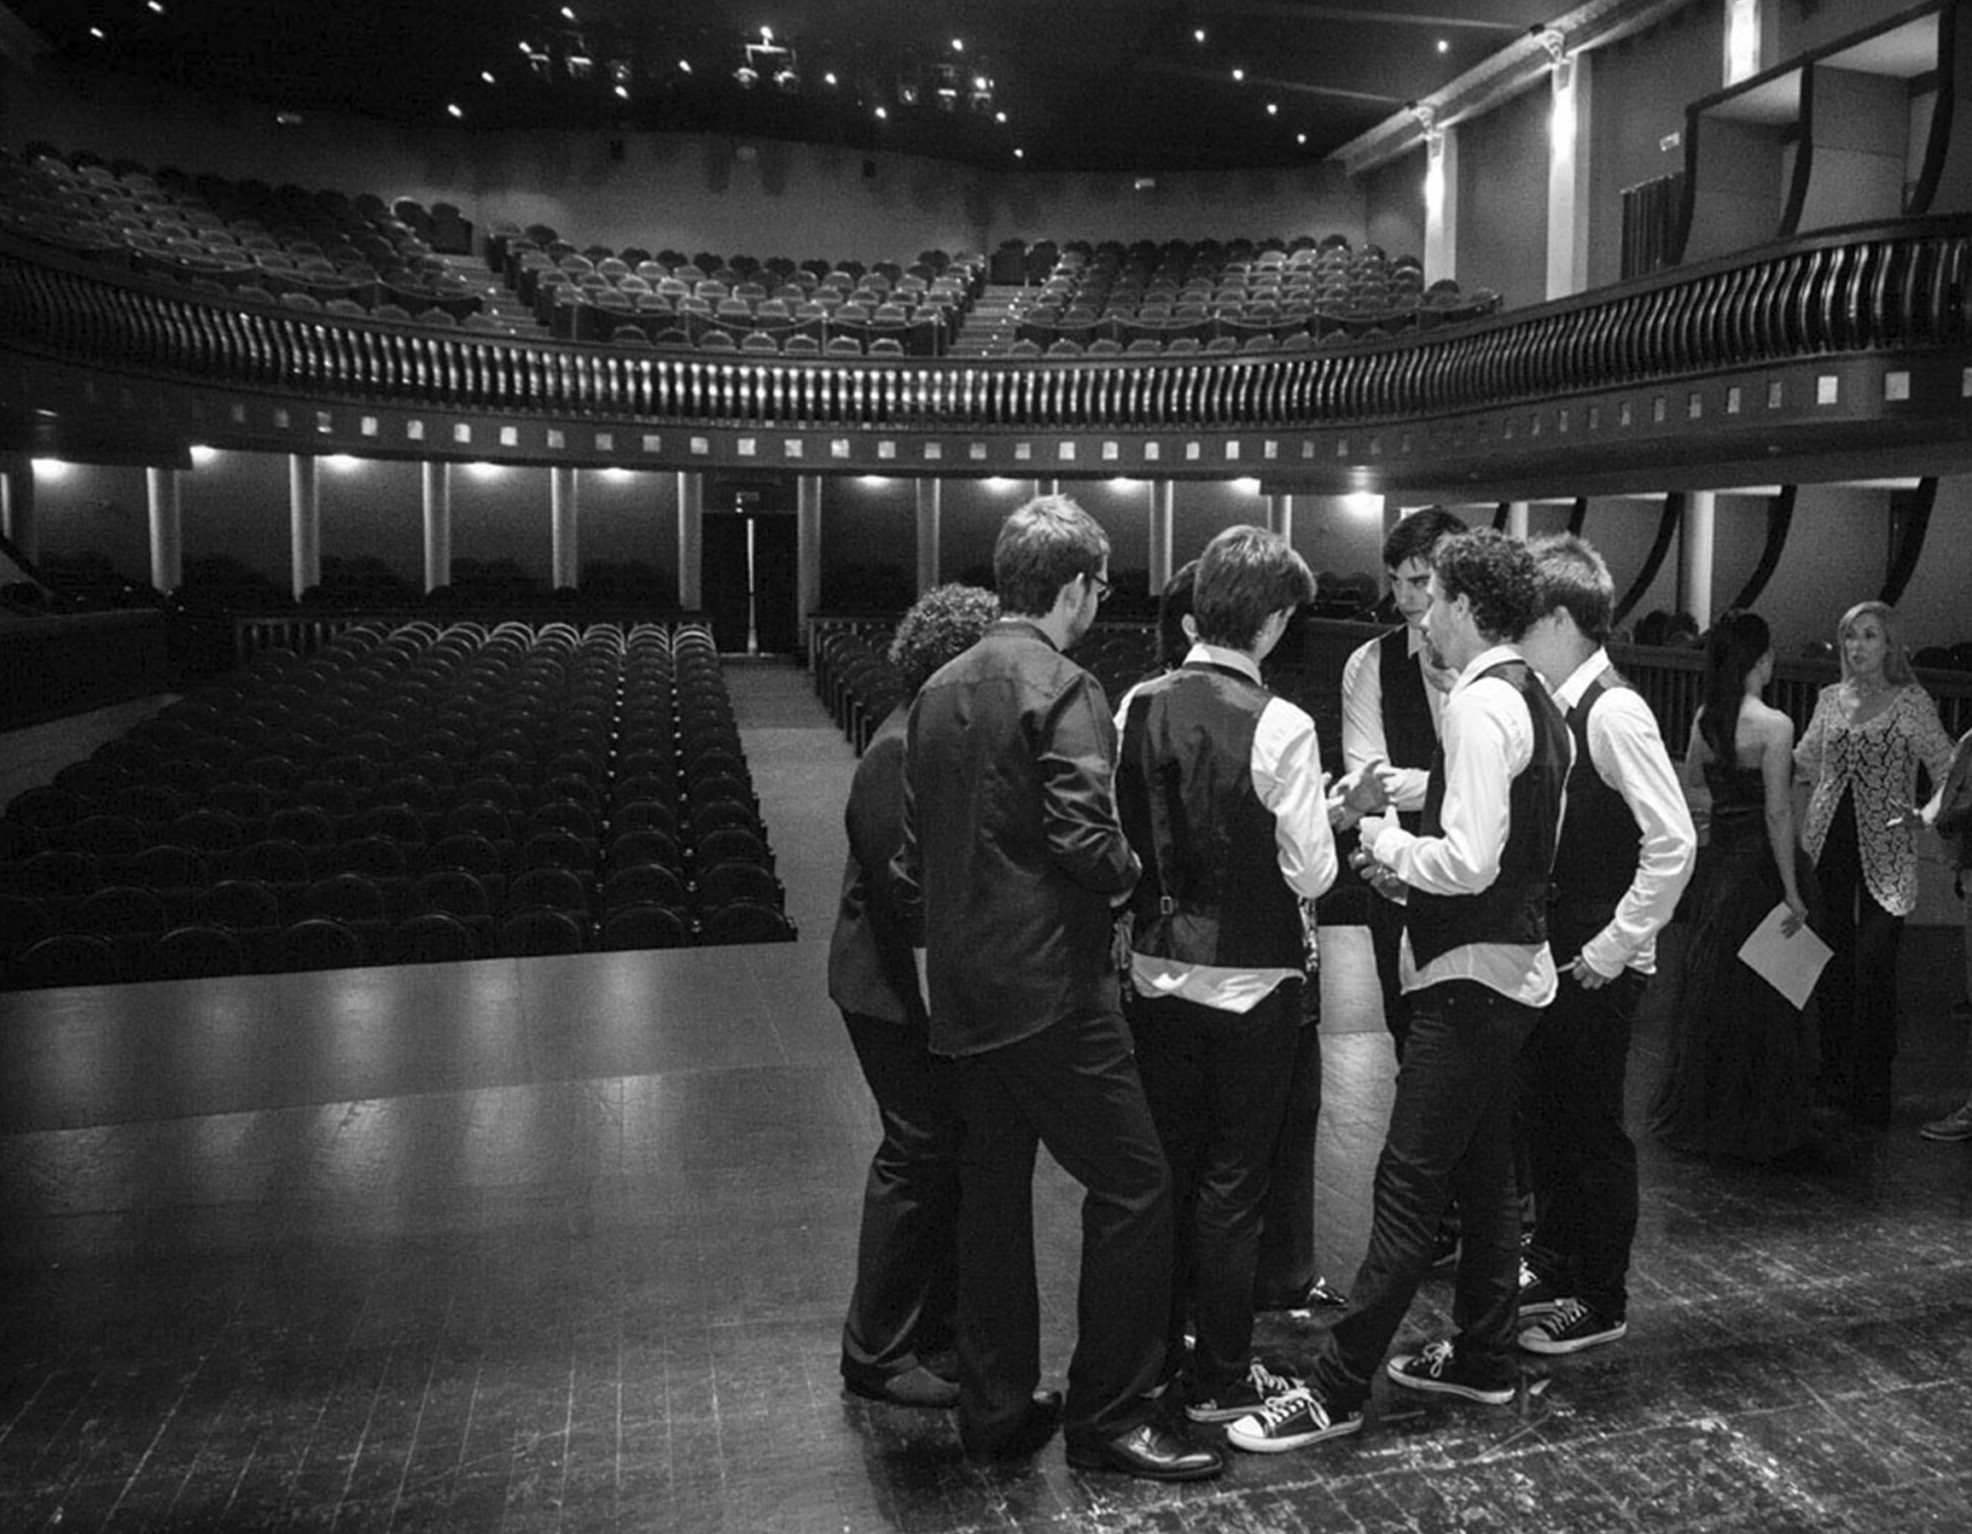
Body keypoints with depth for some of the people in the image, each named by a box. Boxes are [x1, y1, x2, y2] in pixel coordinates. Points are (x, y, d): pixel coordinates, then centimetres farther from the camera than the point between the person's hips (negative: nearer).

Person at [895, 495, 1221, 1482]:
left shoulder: (940, 689, 11)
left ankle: (995, 1407, 27)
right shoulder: (1061, 688, -13)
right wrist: (1129, 871, -2)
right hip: (1050, 983, -8)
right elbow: (1084, 839, -22)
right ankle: (1108, 1414, 11)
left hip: (963, 984, 9)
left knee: (992, 1188, 16)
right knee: (1132, 1182, 3)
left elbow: (914, 851, 14)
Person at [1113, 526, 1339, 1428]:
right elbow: (1310, 874, -14)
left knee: (1165, 1167, 18)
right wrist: (1330, 811, 4)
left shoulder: (1141, 706, -3)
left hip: (1157, 972, 5)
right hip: (1251, 983, -4)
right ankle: (1218, 1379, 21)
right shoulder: (1279, 727, -17)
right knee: (1233, 1182, 9)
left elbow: (1122, 838, 2)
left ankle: (1156, 1349, 32)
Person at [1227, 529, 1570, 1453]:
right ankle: (1485, 1359, 32)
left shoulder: (1481, 707, -18)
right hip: (1513, 967, 10)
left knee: (1408, 1187, -6)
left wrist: (1392, 847, -9)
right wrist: (1410, 869, 9)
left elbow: (1471, 861, -26)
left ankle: (1336, 1391, 1)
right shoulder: (1536, 704, 13)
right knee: (1484, 1175, 19)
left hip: (1469, 978, -10)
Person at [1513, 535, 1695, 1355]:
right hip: (1549, 955, 8)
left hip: (1596, 970, -8)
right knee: (1542, 1116, 19)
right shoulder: (1553, 709, 6)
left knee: (1593, 1129, 6)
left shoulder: (1614, 712, -19)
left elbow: (1674, 841, -23)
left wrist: (1612, 948, -18)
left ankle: (1601, 1302, 23)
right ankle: (1555, 1262, 37)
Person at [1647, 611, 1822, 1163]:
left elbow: (1692, 779, 17)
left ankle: (1695, 1114, 28)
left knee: (1710, 990, 17)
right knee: (1764, 999, 6)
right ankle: (1756, 1126, 17)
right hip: (1762, 867, -6)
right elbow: (1778, 813, -18)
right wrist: (1792, 893, -15)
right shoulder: (1773, 725, -17)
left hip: (1717, 863, 6)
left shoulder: (1704, 718, 1)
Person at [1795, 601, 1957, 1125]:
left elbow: (1948, 768, -6)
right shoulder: (1830, 699, 10)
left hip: (1883, 850, -4)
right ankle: (1834, 1076, 20)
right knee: (1832, 962, 9)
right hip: (1826, 844, 4)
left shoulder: (1911, 702, -3)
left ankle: (1871, 1092, 3)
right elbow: (1801, 760, 24)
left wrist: (1925, 813, -18)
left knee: (1874, 965, -7)